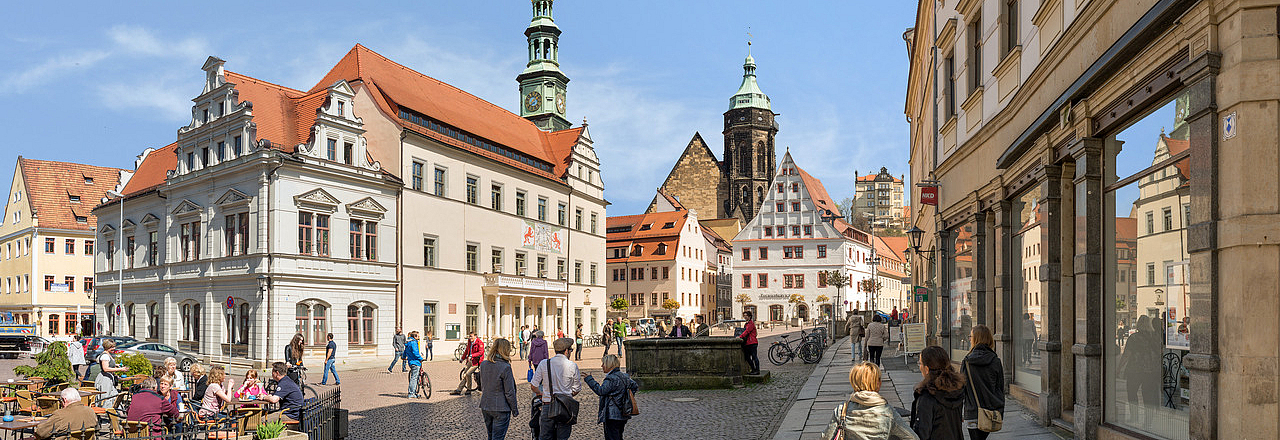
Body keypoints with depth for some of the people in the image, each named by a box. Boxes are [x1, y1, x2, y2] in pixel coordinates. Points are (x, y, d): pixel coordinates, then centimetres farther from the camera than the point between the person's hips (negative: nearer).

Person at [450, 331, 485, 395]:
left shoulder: (479, 342, -13)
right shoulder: (469, 341, 11)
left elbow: (481, 352, -24)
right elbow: (467, 351, 25)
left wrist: (472, 356, -32)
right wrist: (462, 359, 28)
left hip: (476, 361, -8)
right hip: (470, 361, 8)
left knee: (468, 374, -18)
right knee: (464, 374, 7)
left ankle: (469, 390, -2)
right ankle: (459, 390, 13)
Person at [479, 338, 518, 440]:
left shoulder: (483, 364, 2)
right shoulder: (505, 367, -18)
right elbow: (509, 392, -14)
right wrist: (515, 409, -4)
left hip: (485, 406, 7)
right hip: (501, 409, -7)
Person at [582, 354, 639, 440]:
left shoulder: (611, 378, -16)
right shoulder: (624, 376, 12)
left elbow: (601, 391, -23)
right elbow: (635, 387, 20)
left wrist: (589, 379, -19)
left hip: (612, 416, -9)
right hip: (623, 415, 9)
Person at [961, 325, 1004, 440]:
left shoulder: (967, 362, -9)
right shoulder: (996, 361, -2)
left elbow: (962, 388, -4)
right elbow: (1001, 389, 4)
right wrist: (1000, 413, 13)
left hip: (973, 413, -3)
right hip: (992, 412, 3)